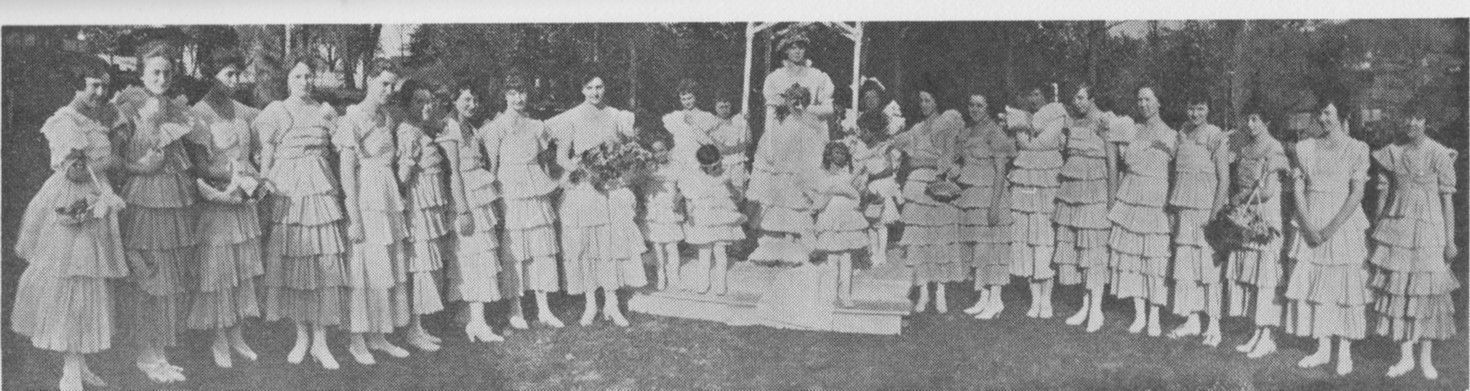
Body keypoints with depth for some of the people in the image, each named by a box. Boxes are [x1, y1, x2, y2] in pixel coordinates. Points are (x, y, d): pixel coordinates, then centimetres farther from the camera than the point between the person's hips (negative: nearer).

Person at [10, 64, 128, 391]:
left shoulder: (99, 121, 14)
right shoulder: (65, 121, -10)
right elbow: (73, 171, -18)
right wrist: (112, 163, -7)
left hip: (96, 209, 8)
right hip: (72, 211, -8)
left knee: (92, 288, 9)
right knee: (68, 289, -4)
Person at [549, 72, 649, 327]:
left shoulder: (616, 117, 9)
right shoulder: (571, 119, -1)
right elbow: (561, 156, -3)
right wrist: (571, 165, -24)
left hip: (612, 188, 2)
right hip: (582, 189, -2)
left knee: (613, 241, 0)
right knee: (585, 244, -1)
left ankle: (611, 304, 7)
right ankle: (590, 304, 9)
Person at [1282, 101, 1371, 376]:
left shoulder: (1356, 150, -4)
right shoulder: (1303, 148, 5)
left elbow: (1357, 194, -8)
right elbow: (1297, 190, 2)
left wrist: (1331, 229, -15)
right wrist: (1308, 226, -10)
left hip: (1344, 223, -3)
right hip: (1309, 223, 3)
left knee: (1345, 283, -1)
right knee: (1312, 282, 3)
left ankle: (1345, 350, 8)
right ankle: (1323, 348, 14)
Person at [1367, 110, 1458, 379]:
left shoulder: (1438, 154, -6)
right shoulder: (1391, 153, 3)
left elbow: (1447, 197, -4)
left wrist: (1450, 239, -6)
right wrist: (1377, 232, 9)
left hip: (1428, 227, -3)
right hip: (1396, 225, 3)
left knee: (1427, 289, 2)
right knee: (1396, 289, 3)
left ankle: (1426, 357, 17)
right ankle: (1405, 357, 14)